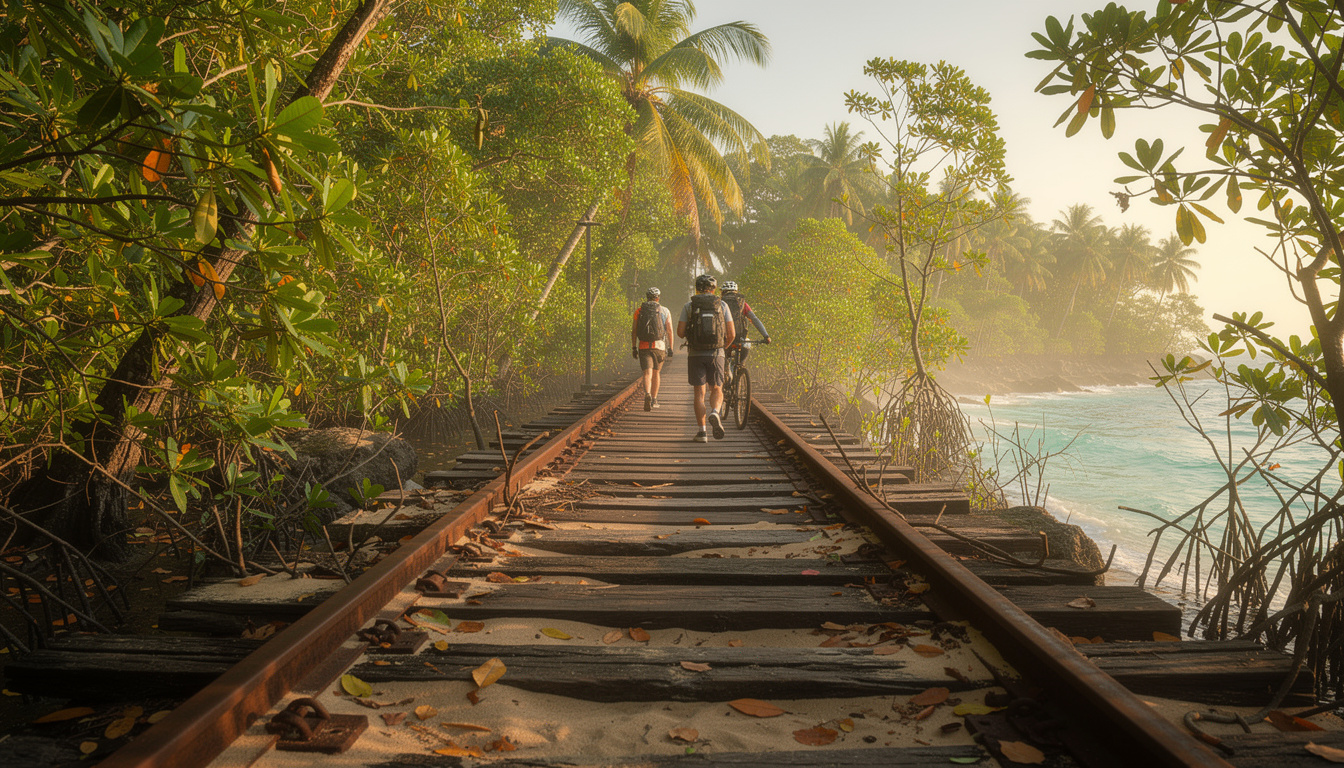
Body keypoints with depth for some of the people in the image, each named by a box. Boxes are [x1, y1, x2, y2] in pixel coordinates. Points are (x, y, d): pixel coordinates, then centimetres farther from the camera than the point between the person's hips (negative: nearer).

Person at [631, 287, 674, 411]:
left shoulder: (639, 311, 7)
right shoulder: (665, 311, 6)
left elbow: (633, 331, 4)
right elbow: (670, 331, 2)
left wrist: (633, 348, 8)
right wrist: (670, 347, 7)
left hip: (643, 346, -1)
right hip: (659, 345, 1)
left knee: (647, 373, -6)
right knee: (656, 372, 17)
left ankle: (647, 395, -33)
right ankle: (654, 400, 24)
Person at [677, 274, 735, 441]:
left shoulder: (688, 306, 2)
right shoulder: (722, 305, 3)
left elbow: (680, 332, -4)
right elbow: (731, 334, 1)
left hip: (695, 354, 0)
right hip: (716, 353, 0)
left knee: (700, 393, 6)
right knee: (716, 390, 15)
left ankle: (702, 431, 1)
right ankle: (714, 413, -15)